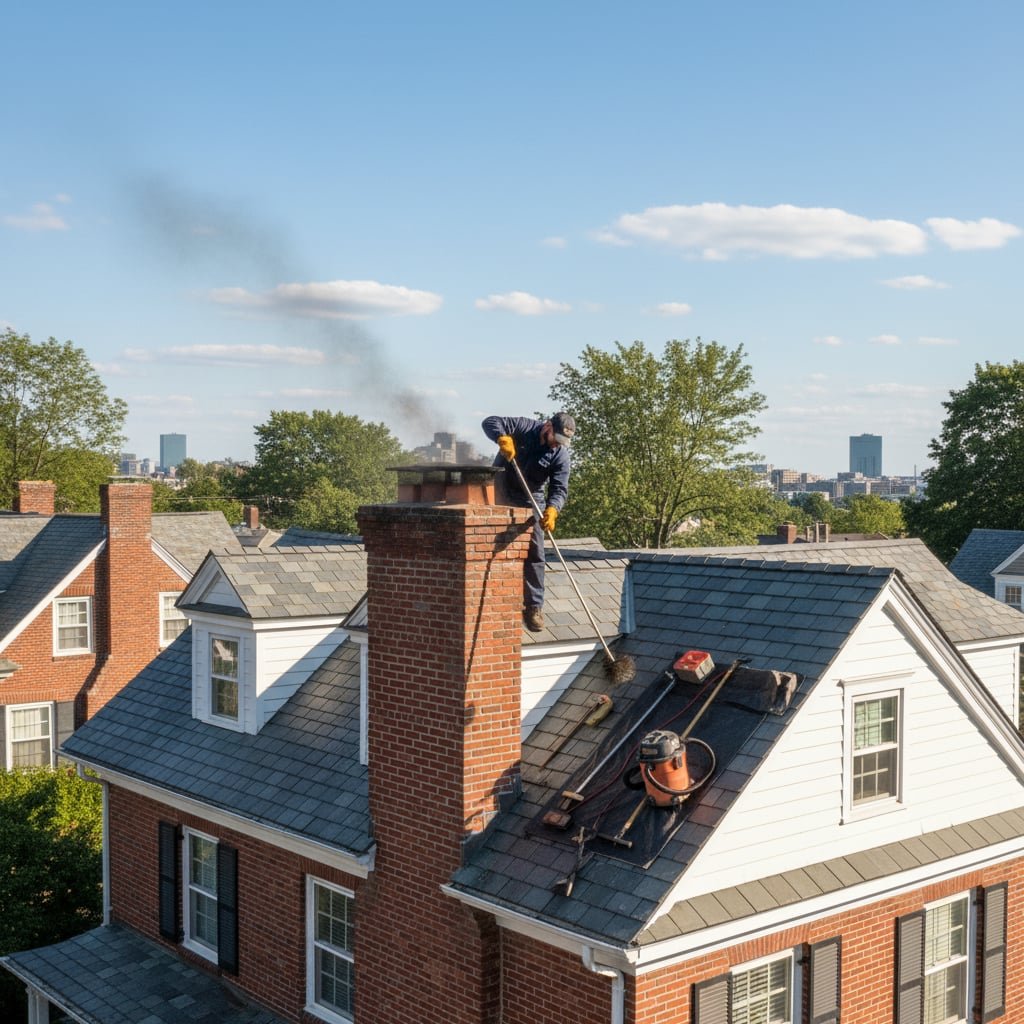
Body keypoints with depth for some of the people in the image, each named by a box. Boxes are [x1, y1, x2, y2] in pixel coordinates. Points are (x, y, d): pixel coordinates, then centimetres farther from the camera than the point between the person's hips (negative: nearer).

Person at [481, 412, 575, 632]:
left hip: (531, 501, 1)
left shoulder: (561, 455, -12)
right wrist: (503, 439, -37)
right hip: (499, 495, -1)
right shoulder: (523, 428, -15)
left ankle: (534, 607, 2)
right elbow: (490, 422, -17)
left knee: (534, 554, -3)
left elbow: (559, 489, -18)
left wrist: (552, 510, -38)